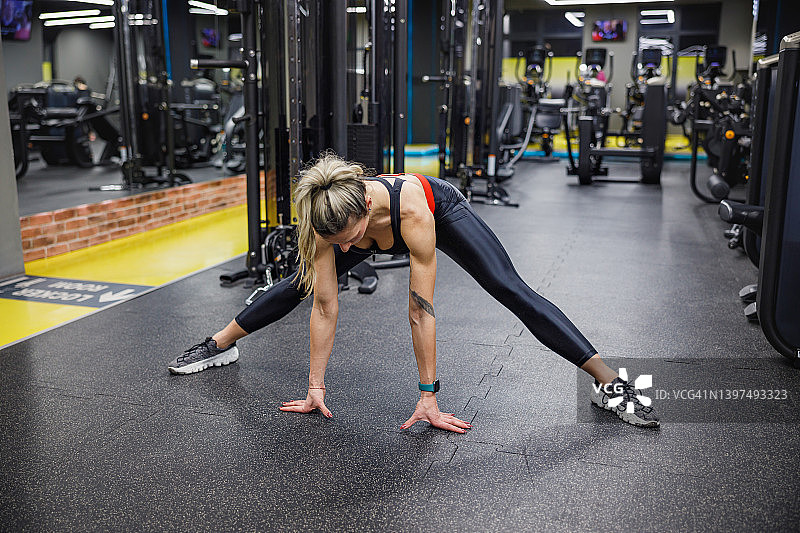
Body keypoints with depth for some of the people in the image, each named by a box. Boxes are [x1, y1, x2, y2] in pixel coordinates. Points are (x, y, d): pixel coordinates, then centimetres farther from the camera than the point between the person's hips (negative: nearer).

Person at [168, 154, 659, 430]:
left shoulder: (412, 210, -47)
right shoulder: (330, 217, -35)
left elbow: (421, 311, -40)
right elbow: (324, 306, -26)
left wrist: (429, 396, -33)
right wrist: (315, 387, -22)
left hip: (446, 212, -3)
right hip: (377, 228, 4)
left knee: (512, 291, -14)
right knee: (299, 284, 6)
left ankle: (610, 386, -6)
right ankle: (219, 346, 27)